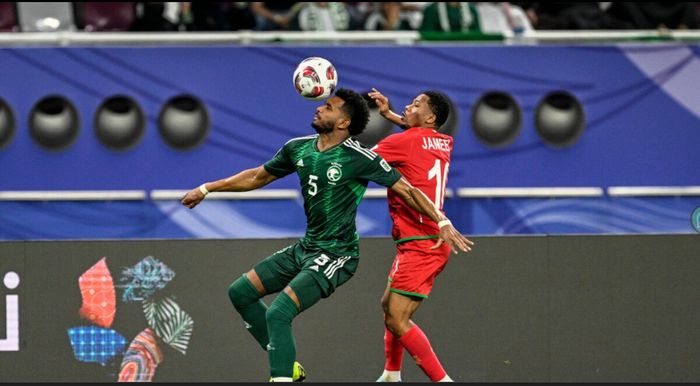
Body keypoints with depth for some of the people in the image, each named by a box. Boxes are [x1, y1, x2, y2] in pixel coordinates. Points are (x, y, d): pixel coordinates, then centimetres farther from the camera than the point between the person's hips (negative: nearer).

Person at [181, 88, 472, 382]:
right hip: (306, 248, 8)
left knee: (278, 313, -24)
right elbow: (258, 177, 18)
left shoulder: (360, 159, -17)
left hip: (336, 255, -8)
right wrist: (206, 189, 21)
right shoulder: (298, 149, 4)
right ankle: (286, 365, 16)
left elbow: (406, 190, -13)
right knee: (240, 292, 10)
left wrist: (442, 222, -23)